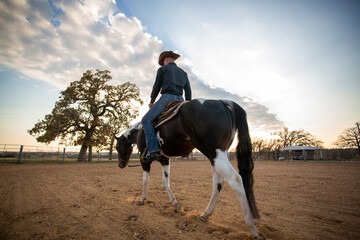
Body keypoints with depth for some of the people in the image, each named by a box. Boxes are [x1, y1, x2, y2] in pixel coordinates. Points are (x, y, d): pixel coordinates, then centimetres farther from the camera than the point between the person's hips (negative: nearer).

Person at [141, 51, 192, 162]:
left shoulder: (162, 69, 11)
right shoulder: (183, 72, 26)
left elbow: (157, 86, 8)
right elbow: (188, 90, 20)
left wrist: (151, 101, 19)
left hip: (167, 97, -6)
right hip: (180, 100, 7)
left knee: (146, 120, -5)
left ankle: (153, 150, -18)